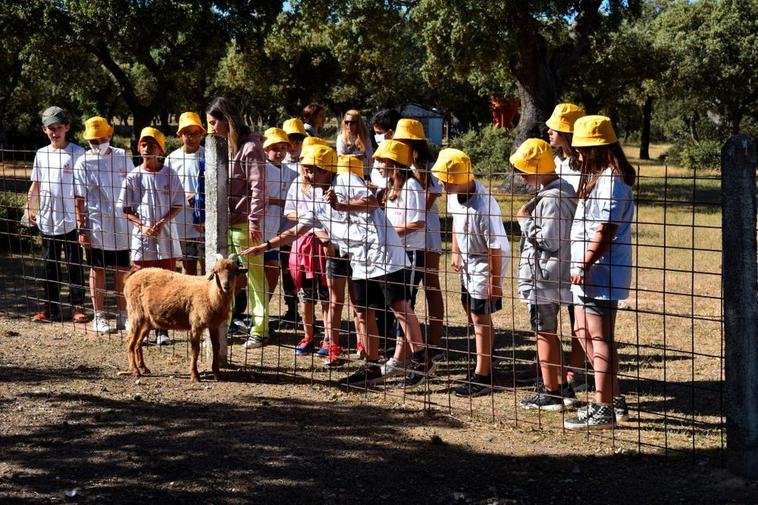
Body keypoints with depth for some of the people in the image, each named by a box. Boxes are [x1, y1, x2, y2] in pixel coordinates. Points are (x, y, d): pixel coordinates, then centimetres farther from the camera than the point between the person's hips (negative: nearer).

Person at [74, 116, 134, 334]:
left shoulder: (122, 157, 2)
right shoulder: (83, 163, -4)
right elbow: (79, 199, -3)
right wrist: (81, 228, -7)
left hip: (122, 223, 2)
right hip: (97, 224, -2)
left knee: (122, 270, 8)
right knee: (97, 269, 7)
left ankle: (123, 314, 19)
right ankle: (99, 316, 16)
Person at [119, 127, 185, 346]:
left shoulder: (169, 175, 1)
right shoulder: (133, 177, 1)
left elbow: (178, 205, 2)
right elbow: (126, 209, 3)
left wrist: (162, 222, -13)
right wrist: (142, 226, -12)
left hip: (166, 235, 0)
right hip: (142, 236, 0)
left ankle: (163, 330, 10)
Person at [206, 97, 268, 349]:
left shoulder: (249, 147, -12)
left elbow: (258, 187, -14)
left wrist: (255, 221, -17)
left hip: (244, 223, -8)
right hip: (222, 222, 8)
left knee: (255, 278, 1)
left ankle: (259, 331, 7)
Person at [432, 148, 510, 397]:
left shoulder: (482, 206, -33)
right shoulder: (454, 195, -8)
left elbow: (495, 246, -27)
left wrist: (494, 280, -23)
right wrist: (455, 253, 15)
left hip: (486, 264, -9)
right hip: (469, 261, 9)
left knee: (480, 317, -4)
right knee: (471, 310, 20)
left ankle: (482, 377, 5)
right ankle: (485, 363, 38)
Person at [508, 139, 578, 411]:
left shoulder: (552, 199, -21)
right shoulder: (563, 190, 10)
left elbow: (547, 242, -24)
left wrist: (525, 221, -13)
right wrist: (529, 221, 9)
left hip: (543, 276, -10)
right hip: (552, 276, 10)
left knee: (544, 333, -1)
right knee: (549, 332, 19)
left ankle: (550, 394, 6)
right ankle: (562, 387, 26)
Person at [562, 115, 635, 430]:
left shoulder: (611, 180, -16)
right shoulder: (599, 177, 16)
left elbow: (606, 230, -21)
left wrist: (585, 265, -19)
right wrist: (582, 266, 16)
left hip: (600, 272, -11)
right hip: (589, 272, 11)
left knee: (600, 339, -5)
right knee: (584, 333, 17)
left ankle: (602, 410, 0)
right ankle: (614, 400, 25)